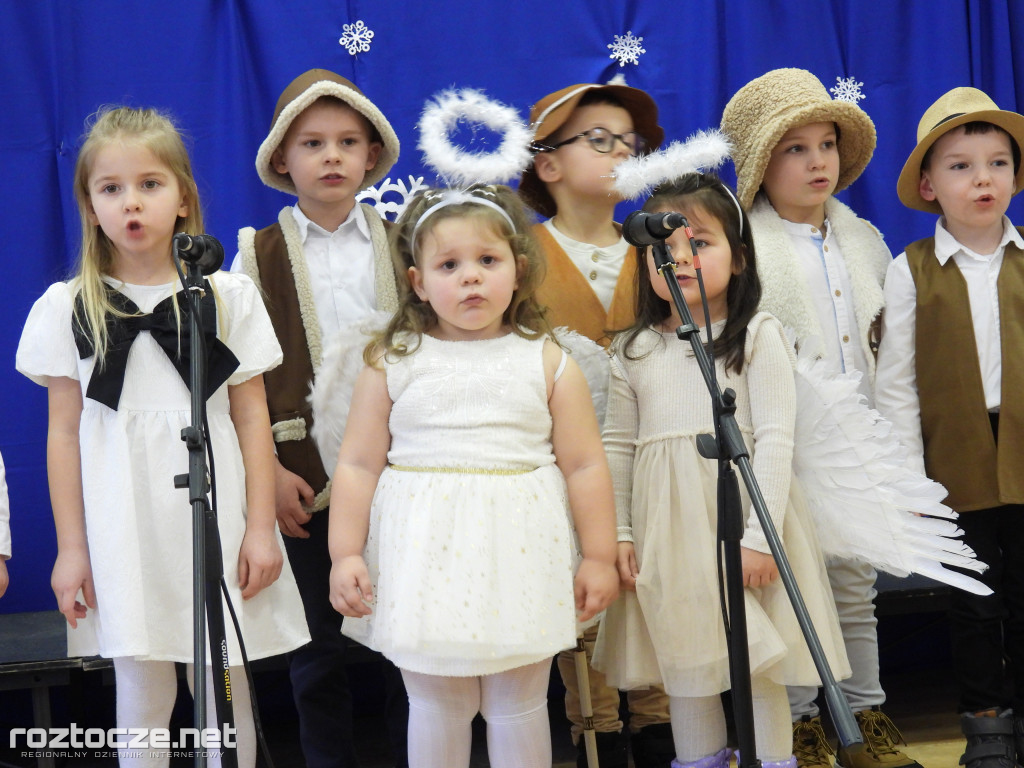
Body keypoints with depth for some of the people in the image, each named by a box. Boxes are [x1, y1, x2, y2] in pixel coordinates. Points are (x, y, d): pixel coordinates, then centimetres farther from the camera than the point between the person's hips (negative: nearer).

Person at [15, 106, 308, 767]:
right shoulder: (66, 308, 3)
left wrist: (261, 528, -1)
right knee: (142, 687, 4)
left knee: (224, 685, 5)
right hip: (121, 525, 0)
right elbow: (64, 432, 4)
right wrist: (71, 548, 2)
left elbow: (252, 419, 3)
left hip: (212, 510, 0)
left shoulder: (230, 296, 3)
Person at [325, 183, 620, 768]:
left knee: (518, 707, 9)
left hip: (517, 558, 0)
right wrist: (345, 554, 1)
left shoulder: (549, 363, 1)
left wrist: (599, 558, 3)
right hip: (424, 560, 0)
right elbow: (358, 465, 4)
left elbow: (585, 467, 4)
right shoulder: (393, 364, 1)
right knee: (435, 707, 9)